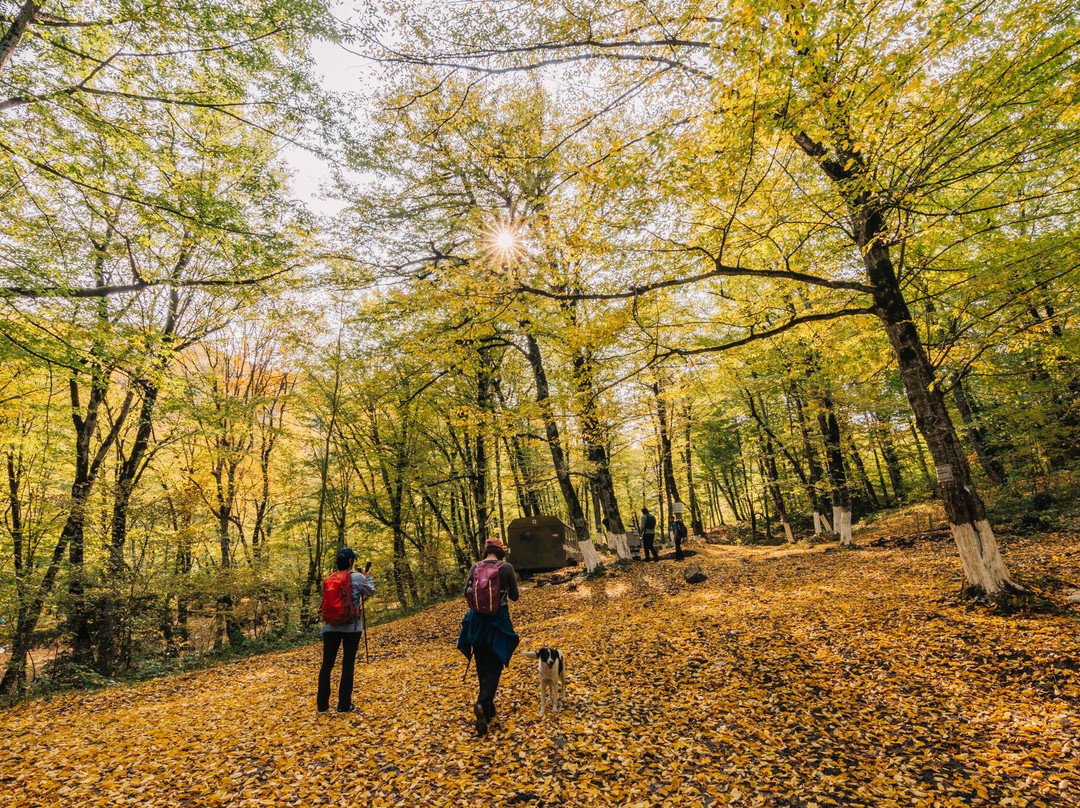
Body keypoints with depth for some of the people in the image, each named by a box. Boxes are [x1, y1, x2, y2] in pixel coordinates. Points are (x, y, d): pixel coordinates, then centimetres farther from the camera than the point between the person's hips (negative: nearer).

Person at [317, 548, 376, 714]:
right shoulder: (358, 578, -10)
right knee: (348, 665, 6)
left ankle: (322, 704, 19)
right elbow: (371, 592, 6)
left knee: (327, 664, 12)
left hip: (331, 627, 4)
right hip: (351, 627, -3)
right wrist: (367, 577, 18)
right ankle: (344, 704, 11)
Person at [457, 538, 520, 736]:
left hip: (477, 620, 3)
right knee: (494, 666, 4)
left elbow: (467, 591, 5)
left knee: (482, 665, 19)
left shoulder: (475, 567, -3)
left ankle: (488, 706, 29)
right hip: (499, 619, -3)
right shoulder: (507, 568, -10)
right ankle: (483, 704, -17)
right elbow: (514, 596, -1)